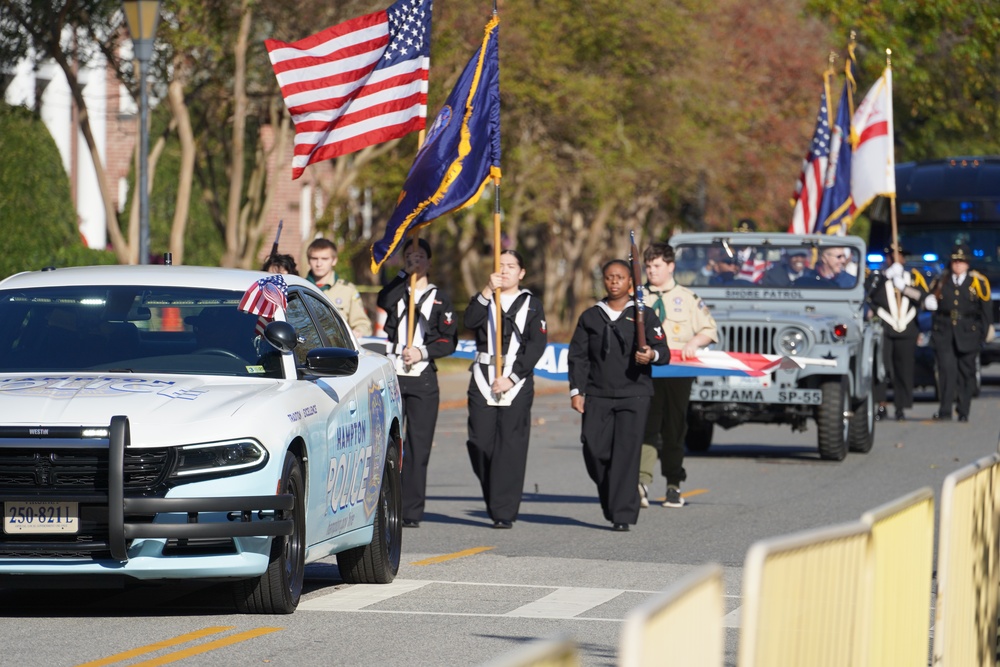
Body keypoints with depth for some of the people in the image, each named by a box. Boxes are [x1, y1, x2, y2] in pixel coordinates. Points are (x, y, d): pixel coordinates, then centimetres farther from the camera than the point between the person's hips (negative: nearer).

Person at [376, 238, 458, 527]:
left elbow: (449, 340, 4)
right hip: (391, 375, 1)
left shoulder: (439, 298, 11)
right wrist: (405, 273, -8)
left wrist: (423, 352, -11)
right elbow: (383, 302, -12)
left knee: (418, 447, -3)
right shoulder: (395, 292, 13)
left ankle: (412, 512, -2)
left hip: (423, 379, -1)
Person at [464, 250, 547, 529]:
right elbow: (470, 322, -6)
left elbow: (537, 344, 0)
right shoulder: (484, 299, 15)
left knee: (510, 448, -8)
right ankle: (493, 502, 18)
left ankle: (504, 512, -8)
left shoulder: (531, 303, 9)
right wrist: (487, 291, -17)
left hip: (518, 382, -2)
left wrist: (512, 377, -10)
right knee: (480, 445, -3)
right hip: (483, 379, 2)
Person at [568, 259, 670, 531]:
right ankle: (610, 499, 19)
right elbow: (578, 356, 12)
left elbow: (663, 351, 2)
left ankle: (623, 515, -9)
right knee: (594, 450, -6)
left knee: (626, 453, -10)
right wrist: (576, 391, 3)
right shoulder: (590, 317, 14)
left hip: (634, 395, -2)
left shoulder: (644, 316, 7)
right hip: (597, 396, 2)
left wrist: (652, 355, -21)